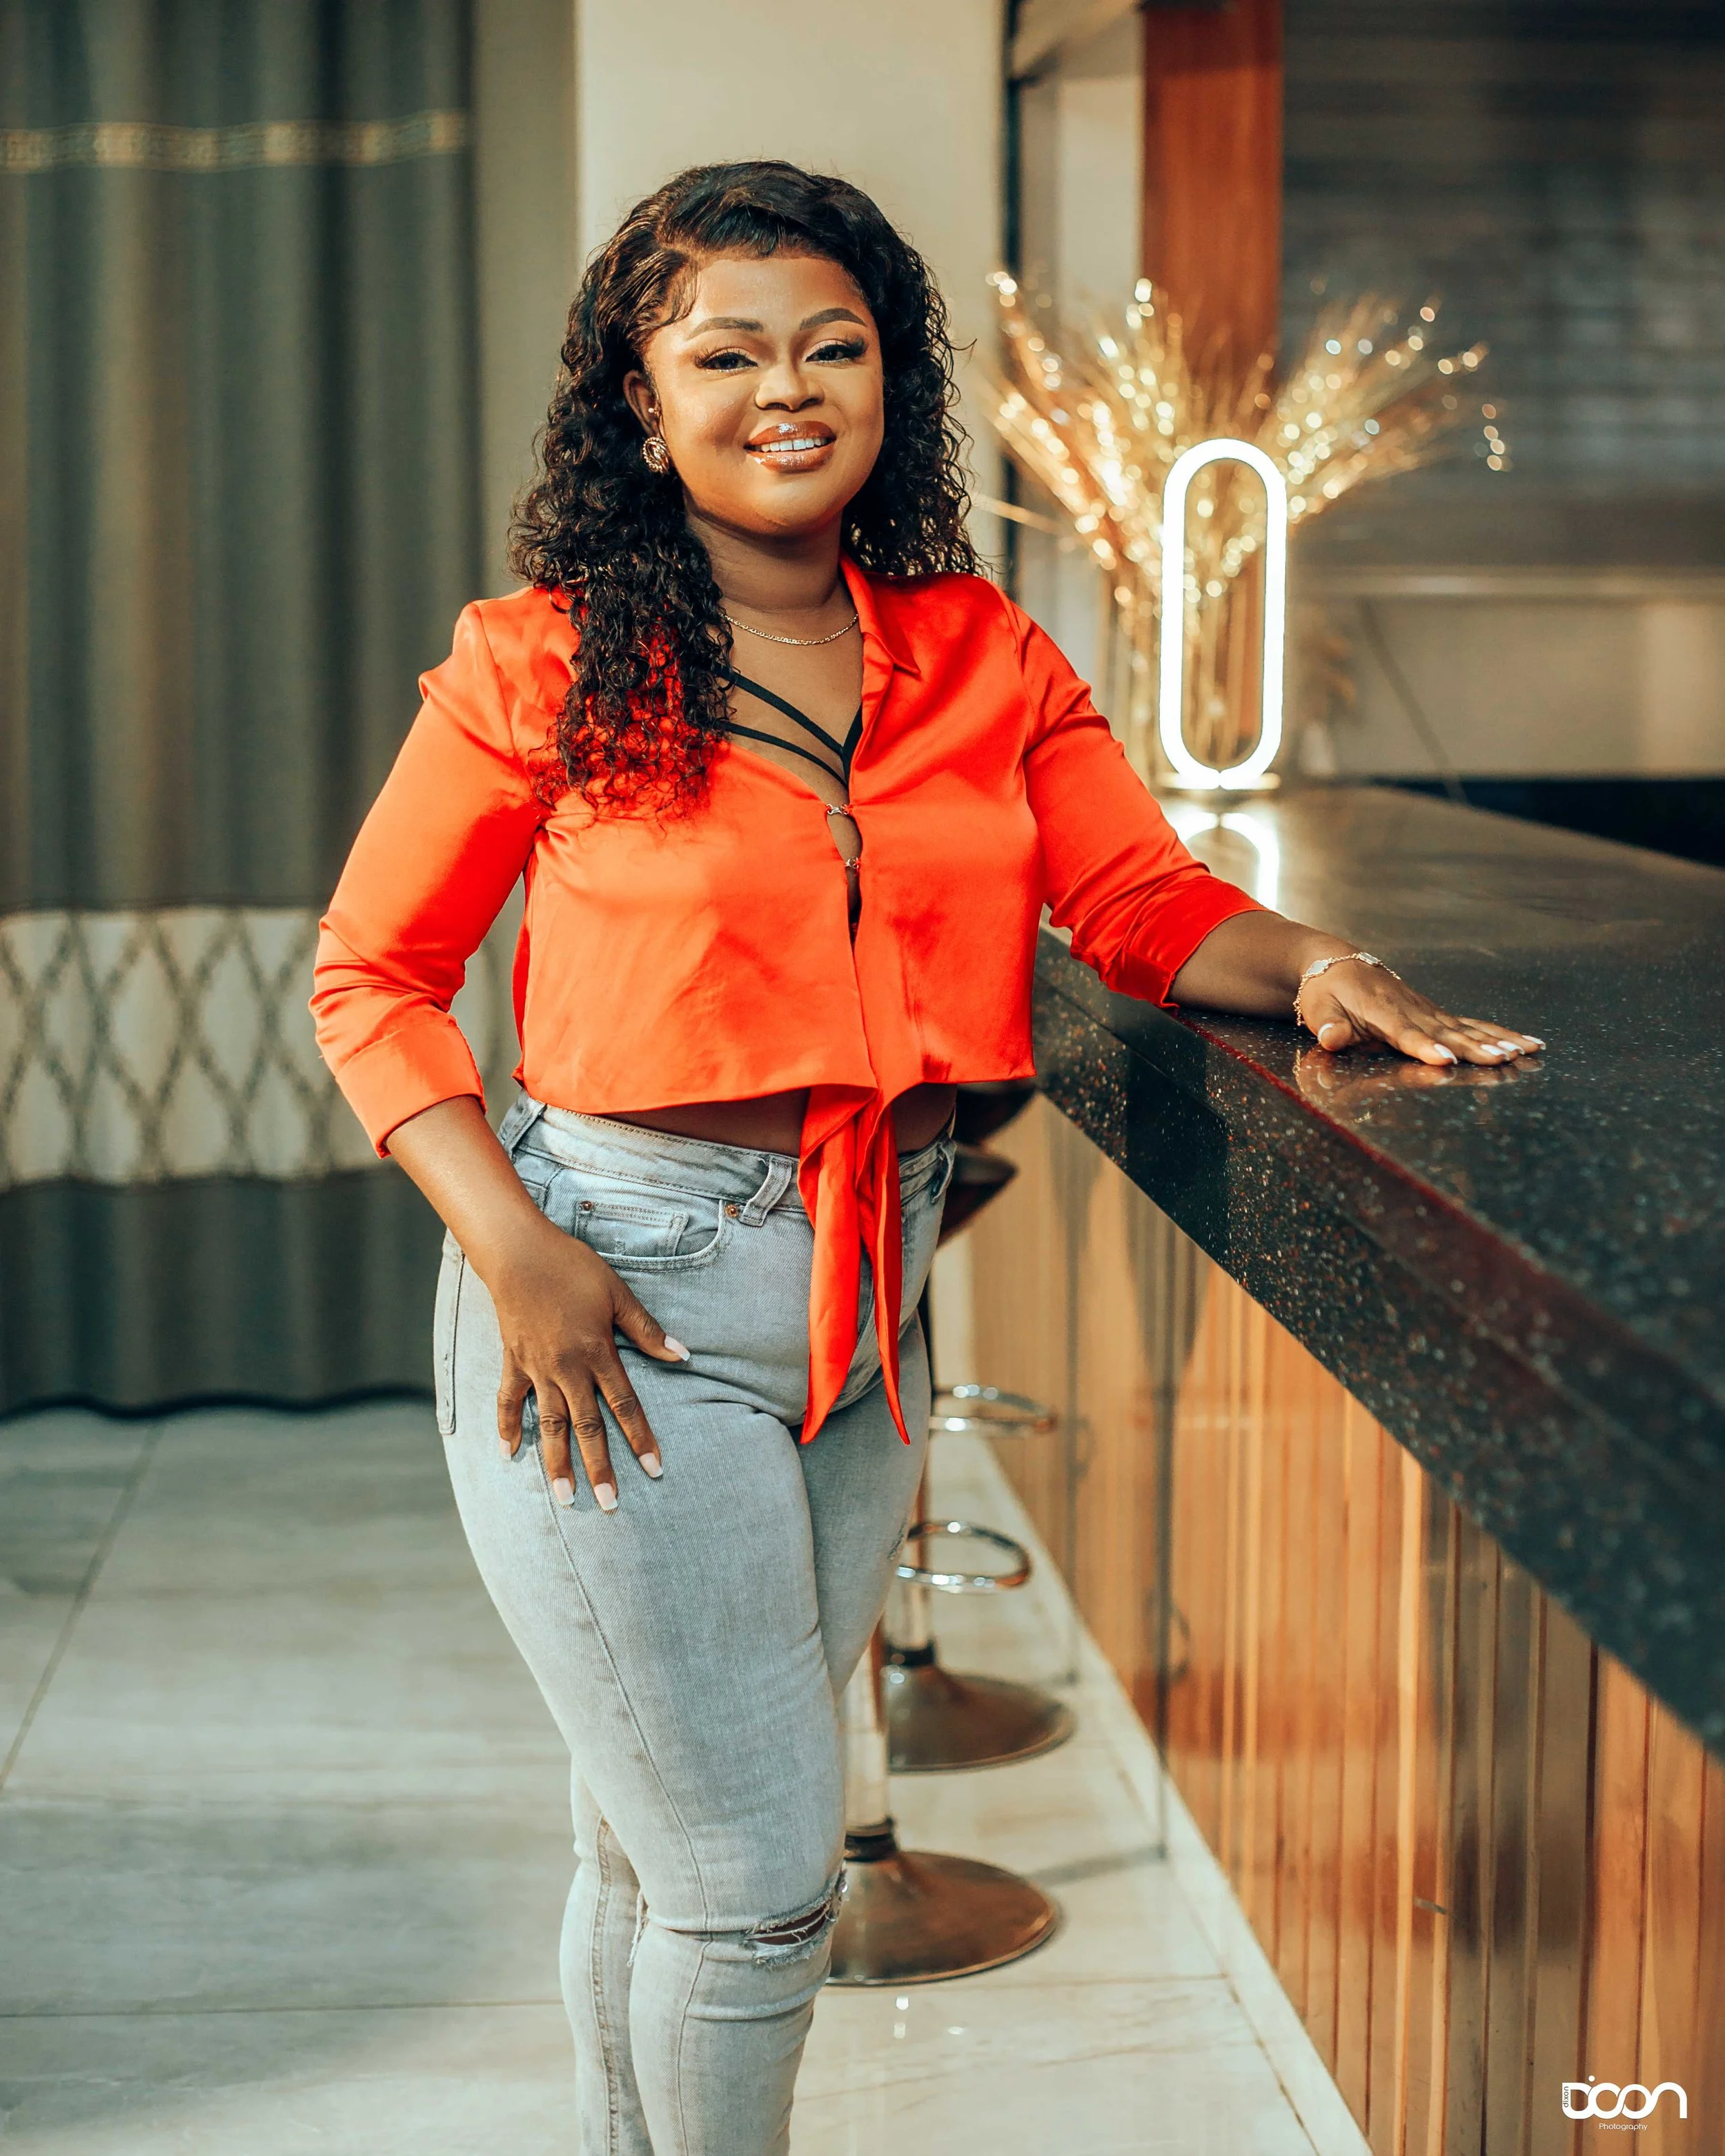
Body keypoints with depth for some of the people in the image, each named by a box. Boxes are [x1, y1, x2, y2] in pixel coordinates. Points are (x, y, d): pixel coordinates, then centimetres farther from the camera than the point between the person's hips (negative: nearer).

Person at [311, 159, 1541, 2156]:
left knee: (663, 1845, 20)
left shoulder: (981, 654, 6)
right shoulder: (543, 662, -7)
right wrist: (511, 1249, -14)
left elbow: (1140, 895, 3)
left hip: (870, 1294, 5)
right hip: (622, 1294, -4)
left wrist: (1310, 964, -18)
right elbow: (372, 976, -3)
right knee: (756, 1875, 0)